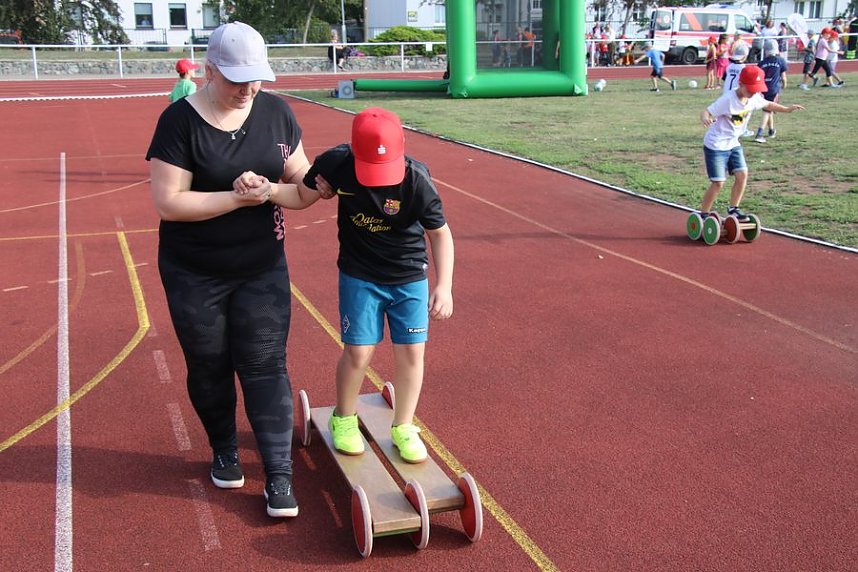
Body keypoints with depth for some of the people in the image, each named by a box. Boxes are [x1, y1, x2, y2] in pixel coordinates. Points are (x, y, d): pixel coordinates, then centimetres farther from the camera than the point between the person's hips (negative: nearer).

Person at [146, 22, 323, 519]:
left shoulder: (276, 112, -2)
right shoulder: (181, 121, -13)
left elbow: (306, 190, 0)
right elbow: (168, 202, -19)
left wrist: (269, 190, -21)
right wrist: (238, 197, -24)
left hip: (263, 270, 2)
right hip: (194, 276, -1)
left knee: (265, 367, 0)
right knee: (209, 366, 12)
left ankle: (279, 474, 7)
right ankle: (224, 450, 36)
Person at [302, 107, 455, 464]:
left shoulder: (417, 180, -23)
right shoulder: (337, 164, -20)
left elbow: (439, 233, -12)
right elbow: (304, 190, -1)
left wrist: (444, 285, -19)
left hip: (410, 277, 0)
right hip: (360, 276, 0)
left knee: (411, 353, 3)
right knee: (358, 352, 1)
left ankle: (403, 428, 25)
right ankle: (344, 419, 28)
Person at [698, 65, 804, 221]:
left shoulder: (754, 98, -3)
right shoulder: (727, 100, -24)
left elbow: (768, 105, 16)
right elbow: (707, 111, -27)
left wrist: (787, 109, 6)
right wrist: (705, 119, -50)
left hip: (733, 143, 7)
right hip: (716, 145, -7)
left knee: (742, 174, 0)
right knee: (718, 182, -9)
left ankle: (733, 209, 17)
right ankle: (703, 215, 4)